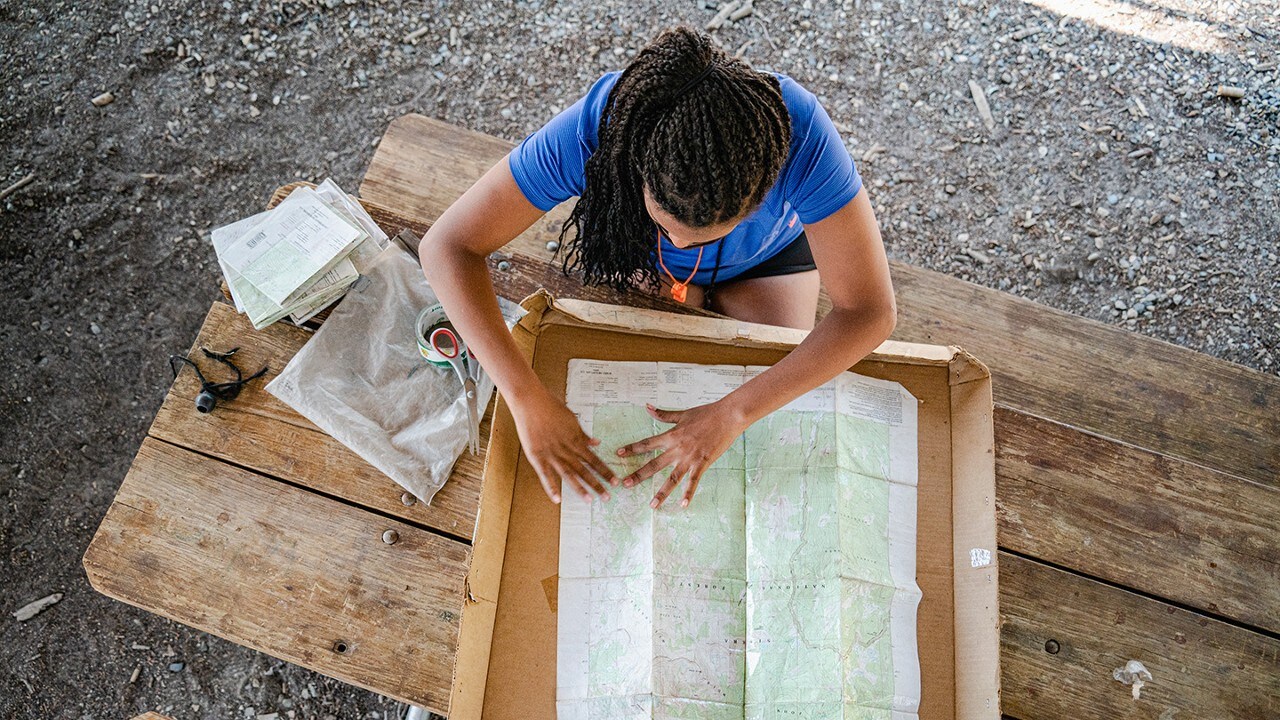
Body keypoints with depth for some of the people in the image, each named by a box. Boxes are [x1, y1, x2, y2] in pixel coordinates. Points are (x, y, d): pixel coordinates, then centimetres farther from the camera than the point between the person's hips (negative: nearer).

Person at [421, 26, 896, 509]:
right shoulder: (595, 129, -41)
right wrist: (528, 400, -46)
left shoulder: (800, 133, -42)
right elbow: (448, 245, -37)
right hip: (637, 250, 1)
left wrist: (730, 415, -45)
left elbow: (870, 311, -38)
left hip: (765, 257, 0)